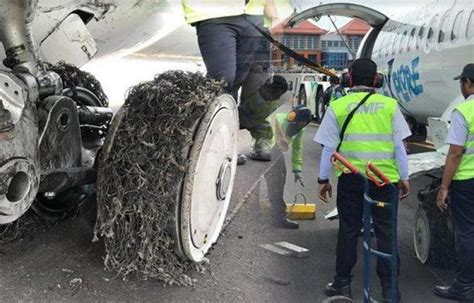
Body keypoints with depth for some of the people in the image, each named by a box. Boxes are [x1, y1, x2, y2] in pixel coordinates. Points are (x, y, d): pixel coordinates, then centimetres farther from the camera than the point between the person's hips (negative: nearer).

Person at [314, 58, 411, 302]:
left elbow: (329, 147, 0)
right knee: (385, 232, 10)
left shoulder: (337, 106, -1)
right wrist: (404, 177, 10)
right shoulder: (389, 105, 0)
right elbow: (399, 146, 2)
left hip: (350, 178, 0)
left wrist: (323, 179, 8)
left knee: (348, 231, 10)